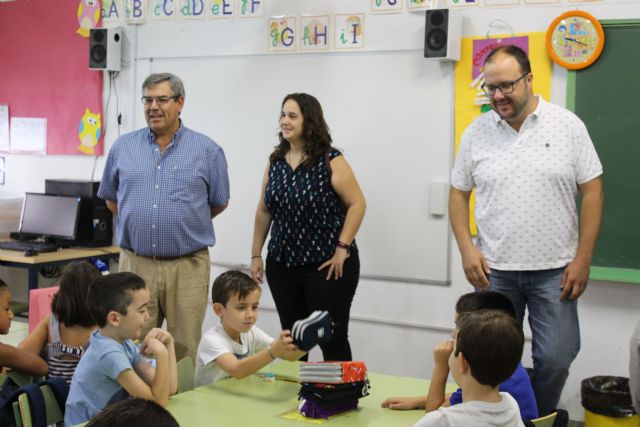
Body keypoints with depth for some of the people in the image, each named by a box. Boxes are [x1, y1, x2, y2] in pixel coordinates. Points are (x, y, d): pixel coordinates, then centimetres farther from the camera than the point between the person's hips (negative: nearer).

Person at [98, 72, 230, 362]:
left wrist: (183, 222, 10)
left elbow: (219, 203, 10)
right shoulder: (123, 147, 8)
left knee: (185, 352, 4)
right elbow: (110, 197, 19)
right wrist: (137, 221, 11)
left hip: (187, 266, -2)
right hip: (135, 264, 2)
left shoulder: (207, 150, 2)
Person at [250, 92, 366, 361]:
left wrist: (342, 248, -15)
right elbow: (264, 211, 12)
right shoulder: (275, 161, 8)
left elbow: (357, 204, -10)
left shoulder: (330, 161, -9)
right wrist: (256, 255, 10)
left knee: (332, 339, 2)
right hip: (282, 266, 5)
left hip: (327, 265, -5)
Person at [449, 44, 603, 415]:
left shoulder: (568, 125, -2)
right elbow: (459, 193, 10)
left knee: (555, 360, 1)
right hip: (494, 269, 2)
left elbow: (592, 191, -1)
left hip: (555, 270, -1)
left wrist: (582, 259, -6)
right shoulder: (477, 132, 3)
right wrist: (467, 249, -3)